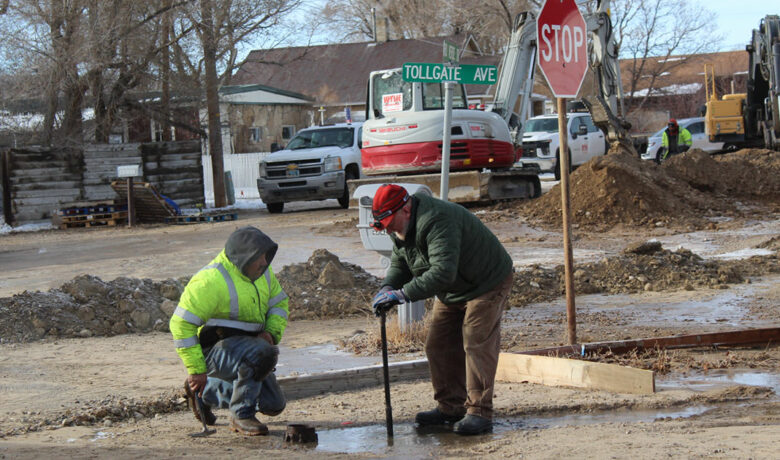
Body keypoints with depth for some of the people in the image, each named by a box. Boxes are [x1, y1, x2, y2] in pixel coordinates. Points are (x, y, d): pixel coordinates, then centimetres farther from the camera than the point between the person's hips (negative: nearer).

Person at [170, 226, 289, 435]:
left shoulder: (261, 272, 3)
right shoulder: (211, 280, -23)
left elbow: (279, 303, 17)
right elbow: (181, 324, -23)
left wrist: (271, 333, -5)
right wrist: (196, 370, -22)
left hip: (247, 343, 9)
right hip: (215, 349, -9)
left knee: (273, 405, 8)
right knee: (263, 353, -35)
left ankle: (205, 391, 24)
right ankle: (241, 416, -17)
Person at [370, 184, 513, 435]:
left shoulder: (437, 223, -35)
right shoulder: (401, 227, -2)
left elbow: (442, 272, -43)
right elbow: (400, 262, 10)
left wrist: (403, 294, -44)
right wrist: (388, 287, -11)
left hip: (487, 284, -10)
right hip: (452, 292, 10)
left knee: (477, 344, -15)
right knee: (439, 346, 7)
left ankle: (479, 412, -14)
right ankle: (451, 407, 15)